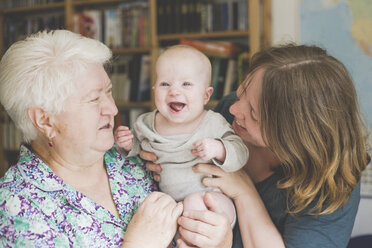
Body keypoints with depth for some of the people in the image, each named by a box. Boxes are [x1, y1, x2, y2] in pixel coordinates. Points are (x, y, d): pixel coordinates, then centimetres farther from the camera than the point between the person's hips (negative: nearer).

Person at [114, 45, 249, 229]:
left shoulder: (213, 123, -10)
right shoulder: (147, 123, 1)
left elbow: (240, 154, -12)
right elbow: (140, 147, 19)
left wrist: (218, 149, -31)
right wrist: (128, 145, -3)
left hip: (208, 196, -5)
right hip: (165, 203, 5)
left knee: (194, 202, -33)